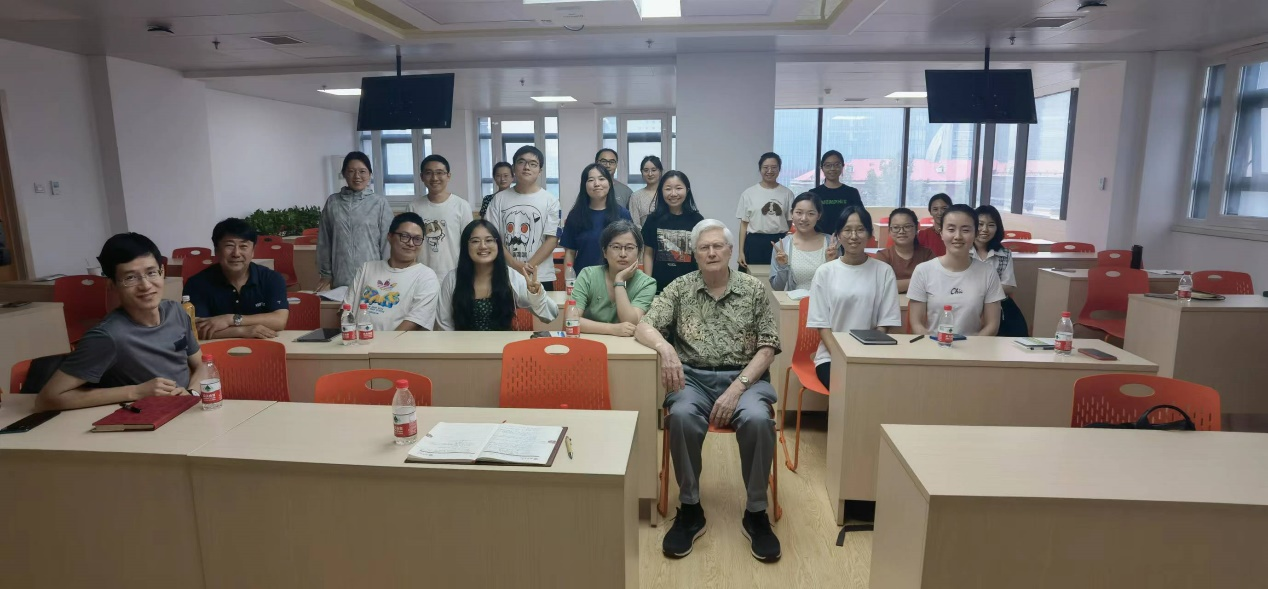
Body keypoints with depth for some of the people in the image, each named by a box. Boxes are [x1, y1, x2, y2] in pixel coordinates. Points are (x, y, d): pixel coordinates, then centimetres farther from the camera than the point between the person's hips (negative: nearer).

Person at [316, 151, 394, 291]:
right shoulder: (332, 202, 5)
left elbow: (387, 242, 0)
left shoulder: (380, 203, -3)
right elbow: (324, 242, 10)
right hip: (341, 281, 2)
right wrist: (325, 274, 10)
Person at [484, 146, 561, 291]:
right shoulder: (499, 199, 5)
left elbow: (552, 239, -5)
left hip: (541, 278, -1)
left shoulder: (550, 201, 0)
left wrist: (528, 267, -14)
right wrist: (516, 266, -13)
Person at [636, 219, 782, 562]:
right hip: (693, 377, 1)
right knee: (681, 416, -32)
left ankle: (756, 513, -10)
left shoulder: (754, 290, 5)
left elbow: (767, 347, 0)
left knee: (757, 420, -32)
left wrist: (737, 388, -15)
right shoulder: (679, 289, 7)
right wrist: (665, 347, -26)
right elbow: (643, 328, -2)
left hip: (744, 376, 0)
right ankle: (690, 510, -12)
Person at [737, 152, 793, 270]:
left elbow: (791, 223, 8)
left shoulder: (787, 193, 6)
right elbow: (744, 224, 4)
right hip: (755, 243, -1)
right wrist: (741, 252, -2)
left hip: (780, 242, 1)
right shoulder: (749, 193, 3)